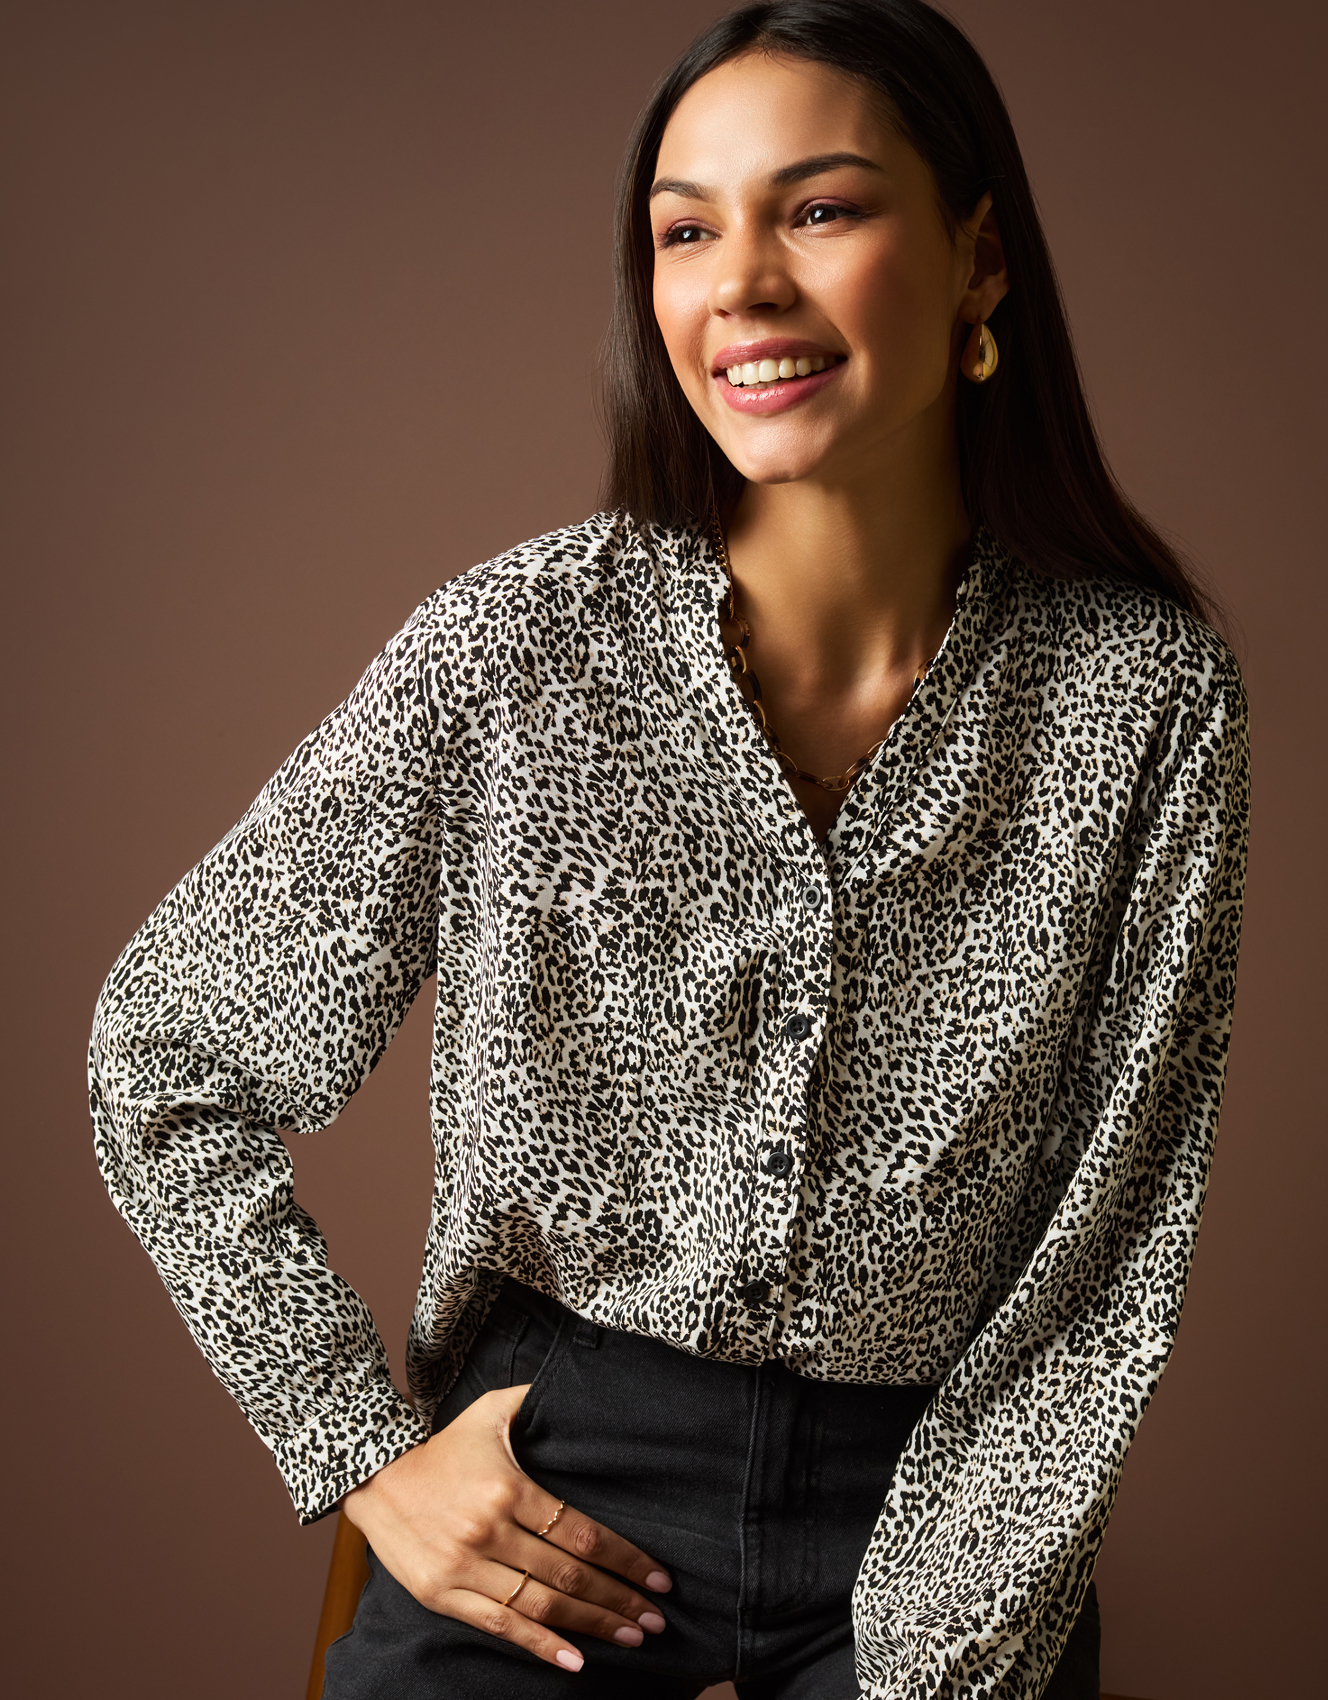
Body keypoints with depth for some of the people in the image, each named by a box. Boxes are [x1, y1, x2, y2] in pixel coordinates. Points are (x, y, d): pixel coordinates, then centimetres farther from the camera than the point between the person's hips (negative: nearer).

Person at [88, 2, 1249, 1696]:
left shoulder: (1144, 688, -10)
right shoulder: (515, 648, -12)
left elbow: (1109, 1264, -5)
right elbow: (161, 1051, -2)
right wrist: (367, 1451, -4)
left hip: (940, 1495, 1)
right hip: (556, 1482, 0)